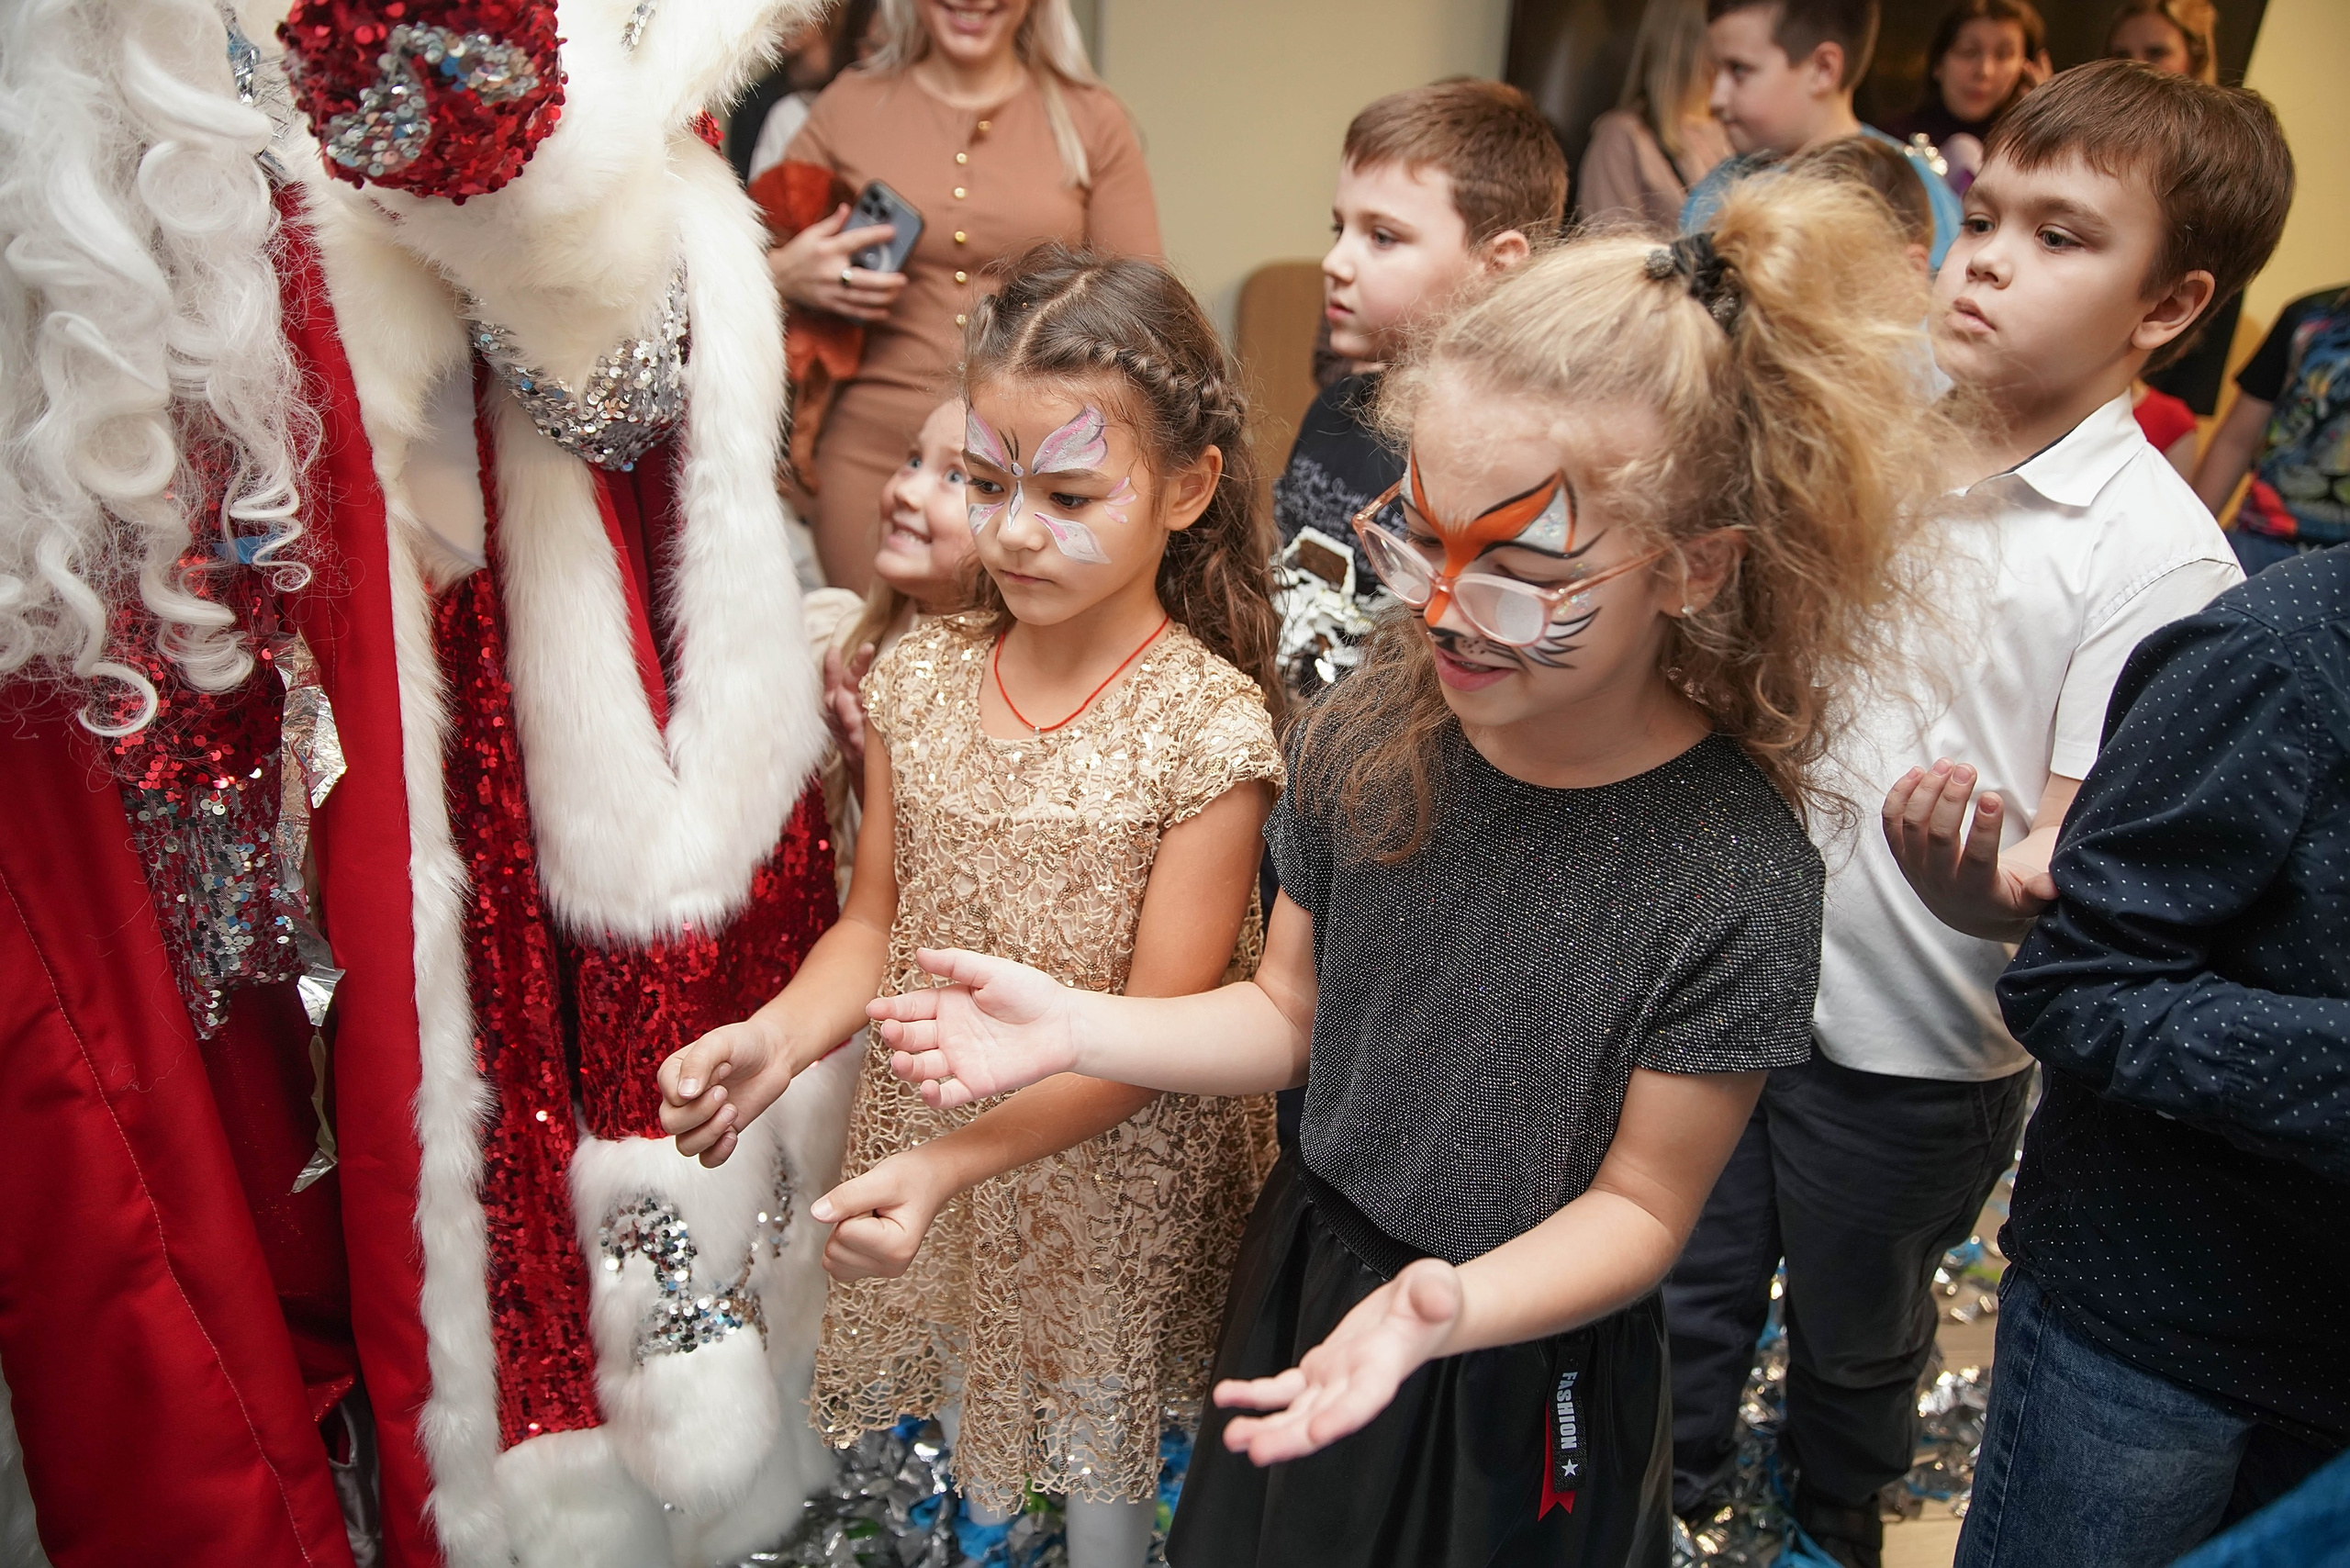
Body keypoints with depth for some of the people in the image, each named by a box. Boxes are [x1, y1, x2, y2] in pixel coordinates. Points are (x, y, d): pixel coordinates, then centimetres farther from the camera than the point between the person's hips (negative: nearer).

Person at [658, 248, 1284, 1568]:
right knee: (964, 1408, 26)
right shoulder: (921, 681, -6)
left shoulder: (1208, 726, -20)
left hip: (1110, 1196, -4)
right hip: (930, 1168, 4)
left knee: (1103, 1462, 18)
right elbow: (879, 923, 1)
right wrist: (781, 1036, -19)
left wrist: (956, 1161, -30)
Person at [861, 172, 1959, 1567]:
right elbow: (1290, 1012, -1)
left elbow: (1638, 1203, -16)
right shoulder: (1366, 735, -14)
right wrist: (1077, 1027, -14)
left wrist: (1448, 1309, -33)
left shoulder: (1737, 880, -27)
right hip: (1305, 1285, 4)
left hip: (1520, 1375, -4)